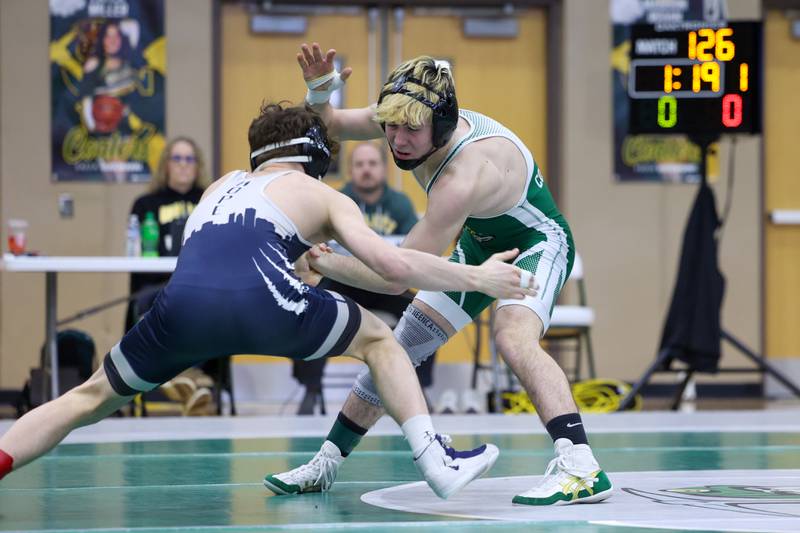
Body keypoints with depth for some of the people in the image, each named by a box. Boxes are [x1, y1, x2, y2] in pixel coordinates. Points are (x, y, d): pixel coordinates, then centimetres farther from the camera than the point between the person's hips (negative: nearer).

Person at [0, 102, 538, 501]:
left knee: (92, 397, 22)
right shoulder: (320, 196, 25)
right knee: (379, 339, 23)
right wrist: (476, 278, 25)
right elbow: (394, 267, 14)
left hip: (182, 305, 3)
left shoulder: (225, 185, 38)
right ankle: (439, 463, 12)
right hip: (259, 302, -3)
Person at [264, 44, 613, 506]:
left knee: (513, 337, -36)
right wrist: (319, 91, -25)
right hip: (480, 245, 8)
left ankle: (581, 468, -42)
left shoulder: (466, 174, -42)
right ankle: (328, 460, 22)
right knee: (398, 347, 9)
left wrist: (323, 263, -33)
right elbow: (329, 128, -3)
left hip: (537, 245, -8)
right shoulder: (406, 119, -19)